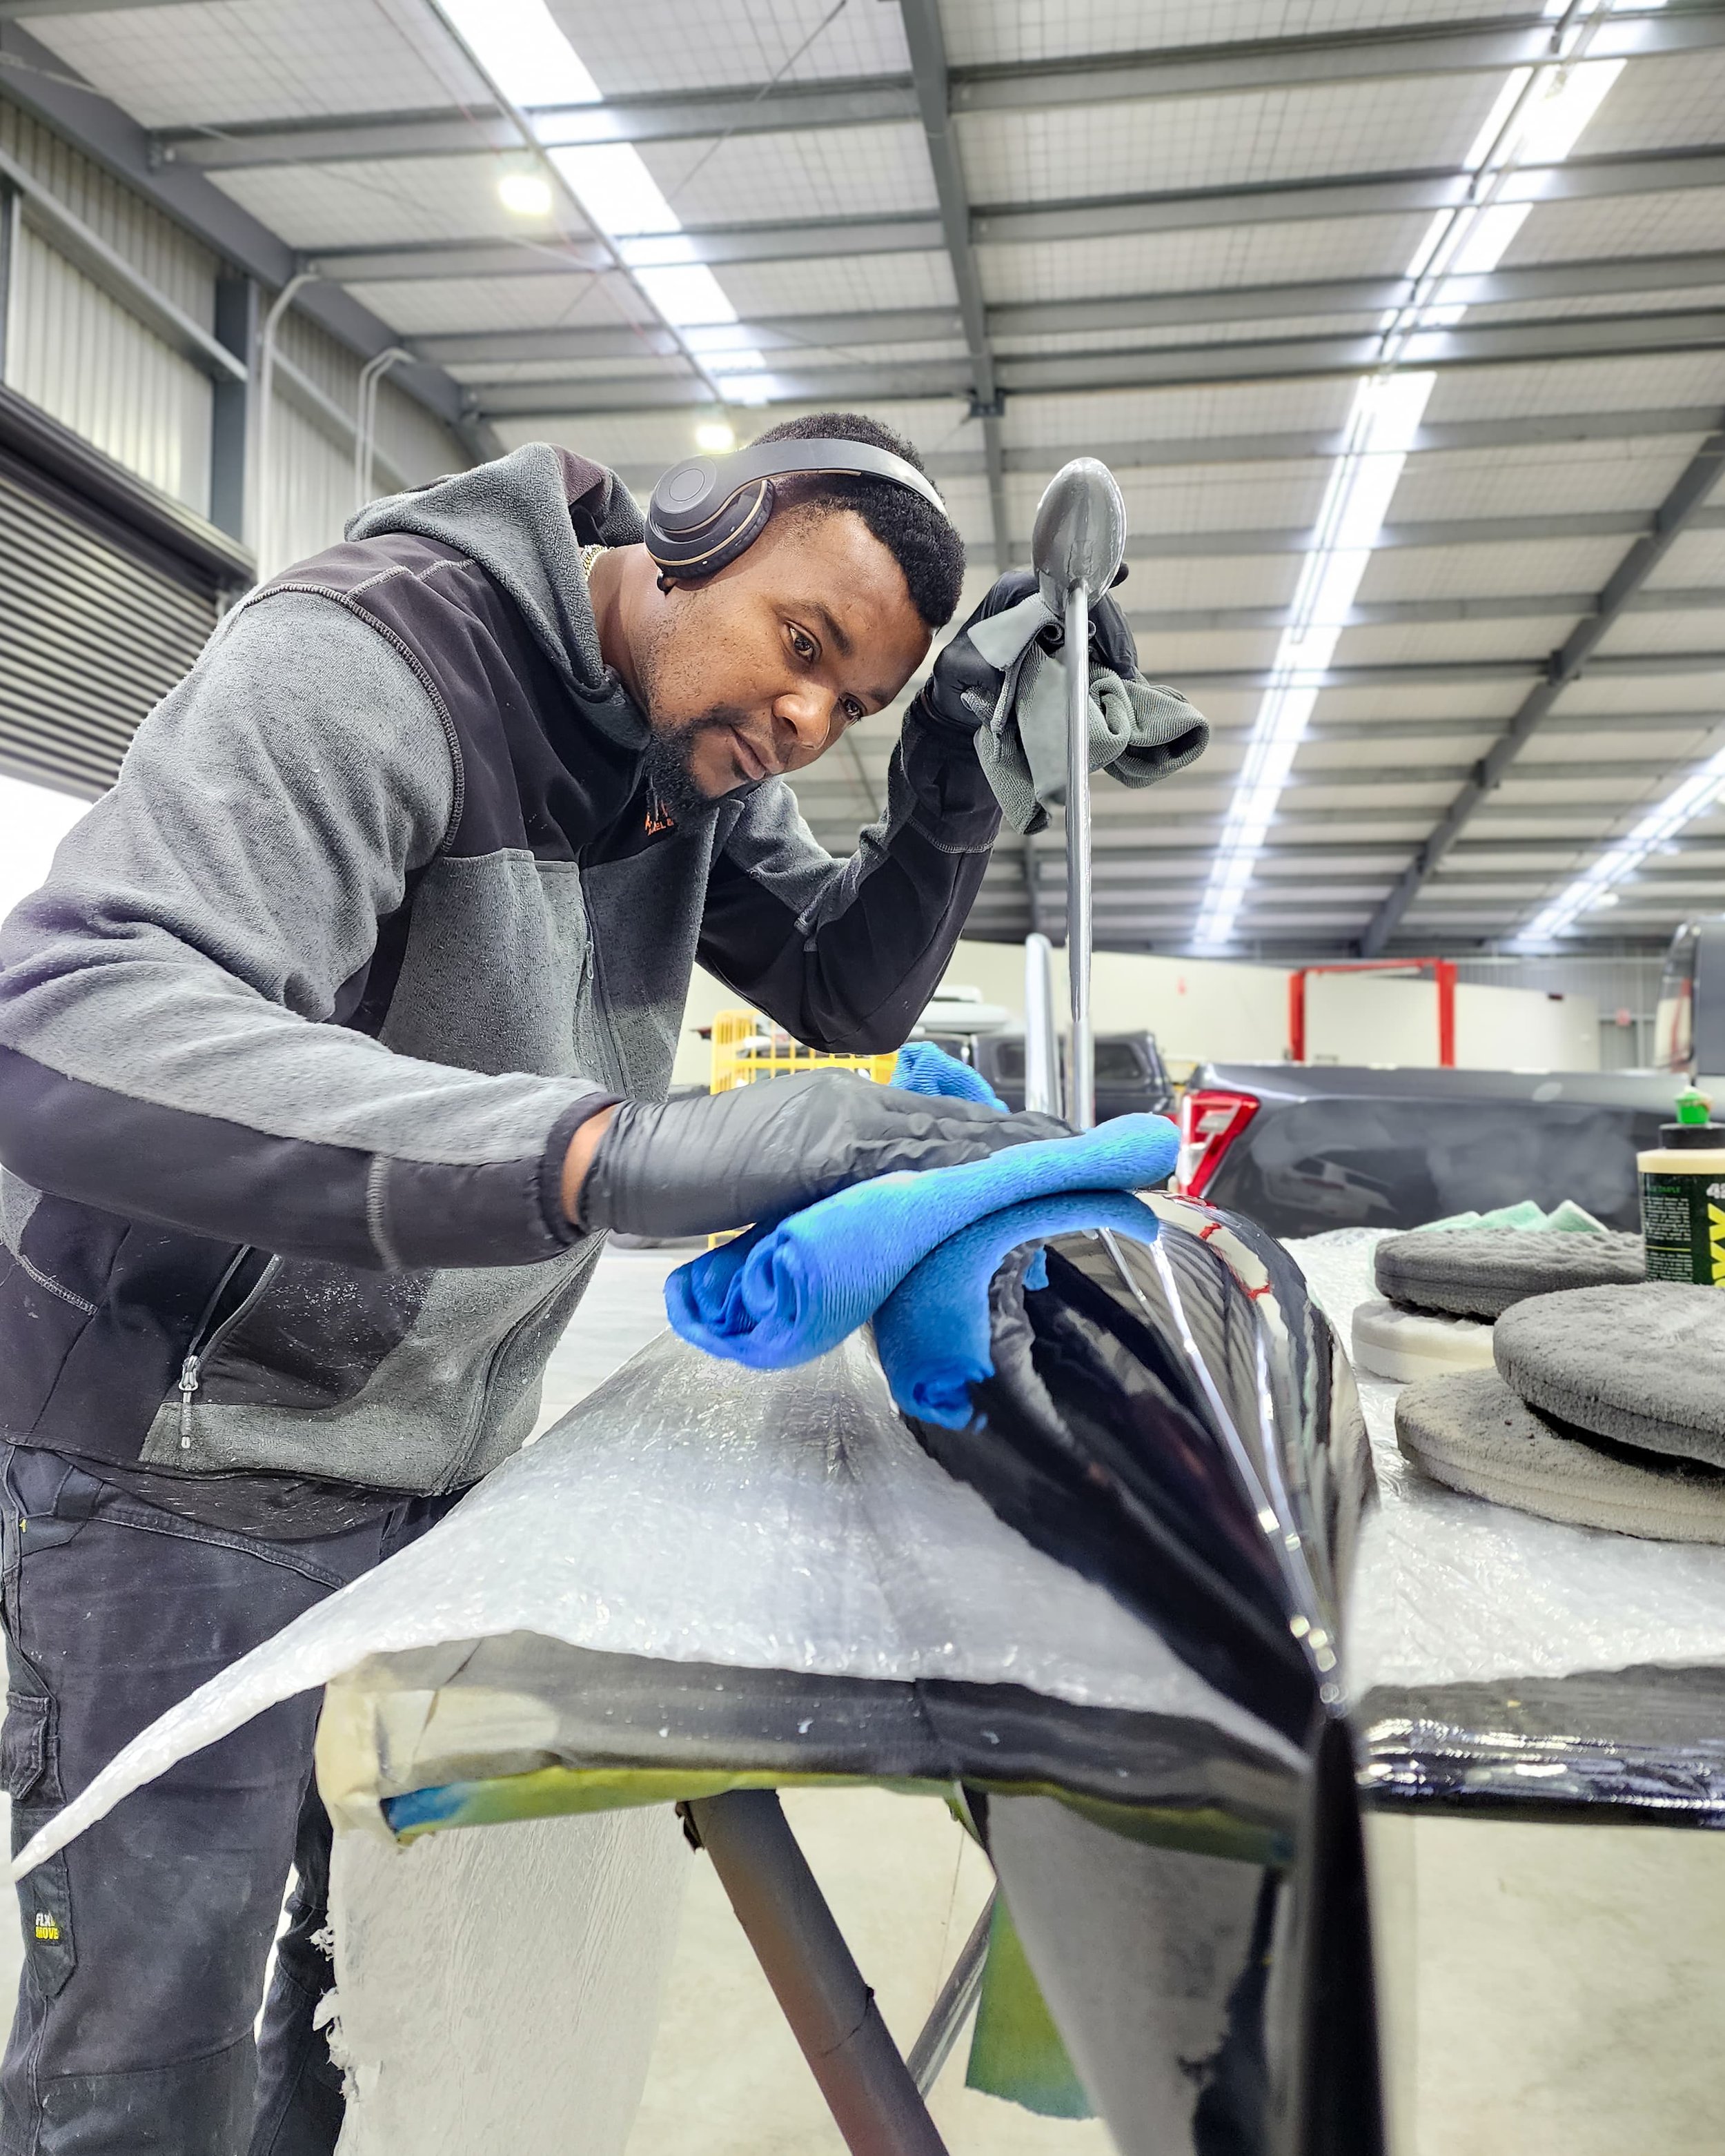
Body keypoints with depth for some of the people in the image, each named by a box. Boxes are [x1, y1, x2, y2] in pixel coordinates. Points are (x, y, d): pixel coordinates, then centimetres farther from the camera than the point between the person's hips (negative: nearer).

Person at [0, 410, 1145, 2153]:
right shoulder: (368, 659, -23)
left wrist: (949, 799, -11)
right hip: (200, 1465, -6)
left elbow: (848, 994, 8)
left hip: (447, 1457, 7)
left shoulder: (698, 743, 1)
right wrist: (624, 1150, -49)